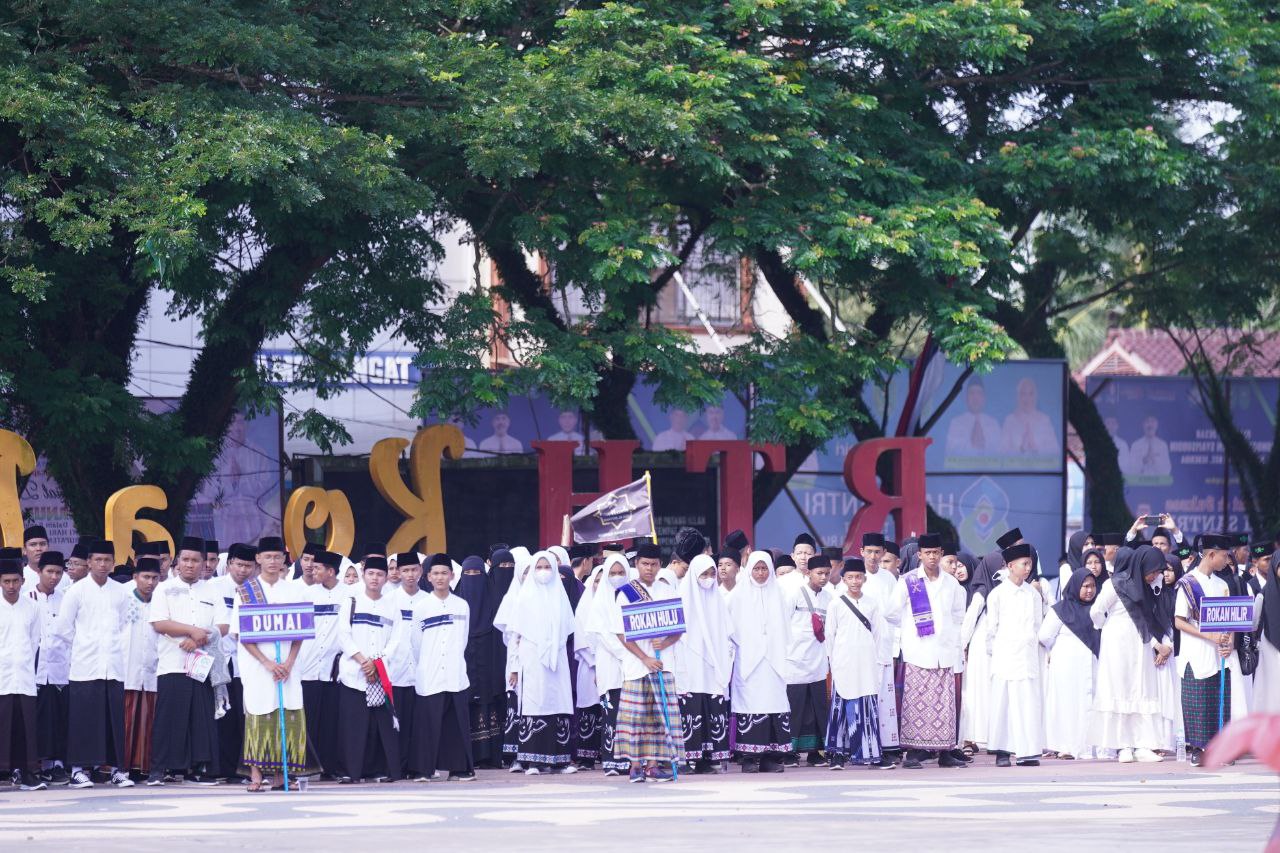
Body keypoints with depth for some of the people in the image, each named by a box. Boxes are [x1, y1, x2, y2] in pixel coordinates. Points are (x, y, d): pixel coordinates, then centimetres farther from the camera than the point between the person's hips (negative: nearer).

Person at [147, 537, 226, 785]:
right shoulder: (165, 589, 5)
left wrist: (200, 639, -10)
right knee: (167, 718, -6)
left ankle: (198, 769, 5)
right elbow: (159, 623, -8)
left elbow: (223, 627, 6)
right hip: (172, 665, -3)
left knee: (202, 718, 1)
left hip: (201, 664, 3)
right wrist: (193, 631, -13)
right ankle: (158, 769, -3)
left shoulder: (211, 592, 14)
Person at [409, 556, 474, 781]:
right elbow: (414, 642, 5)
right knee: (427, 723, -3)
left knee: (457, 723, 2)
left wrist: (456, 660, 10)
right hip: (428, 678, -2)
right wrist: (424, 665, 10)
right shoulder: (419, 606, 1)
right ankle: (423, 769, 2)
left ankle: (459, 768, 7)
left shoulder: (462, 606, 8)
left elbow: (463, 640, 13)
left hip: (455, 677, 2)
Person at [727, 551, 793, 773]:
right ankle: (749, 758, -8)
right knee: (749, 704, -8)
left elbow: (786, 629, 13)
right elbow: (732, 629, 6)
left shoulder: (778, 596, 14)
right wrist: (737, 649, -4)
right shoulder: (739, 597, 8)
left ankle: (772, 756, -2)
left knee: (775, 702, -5)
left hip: (773, 661, 2)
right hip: (748, 661, -2)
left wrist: (785, 656, 5)